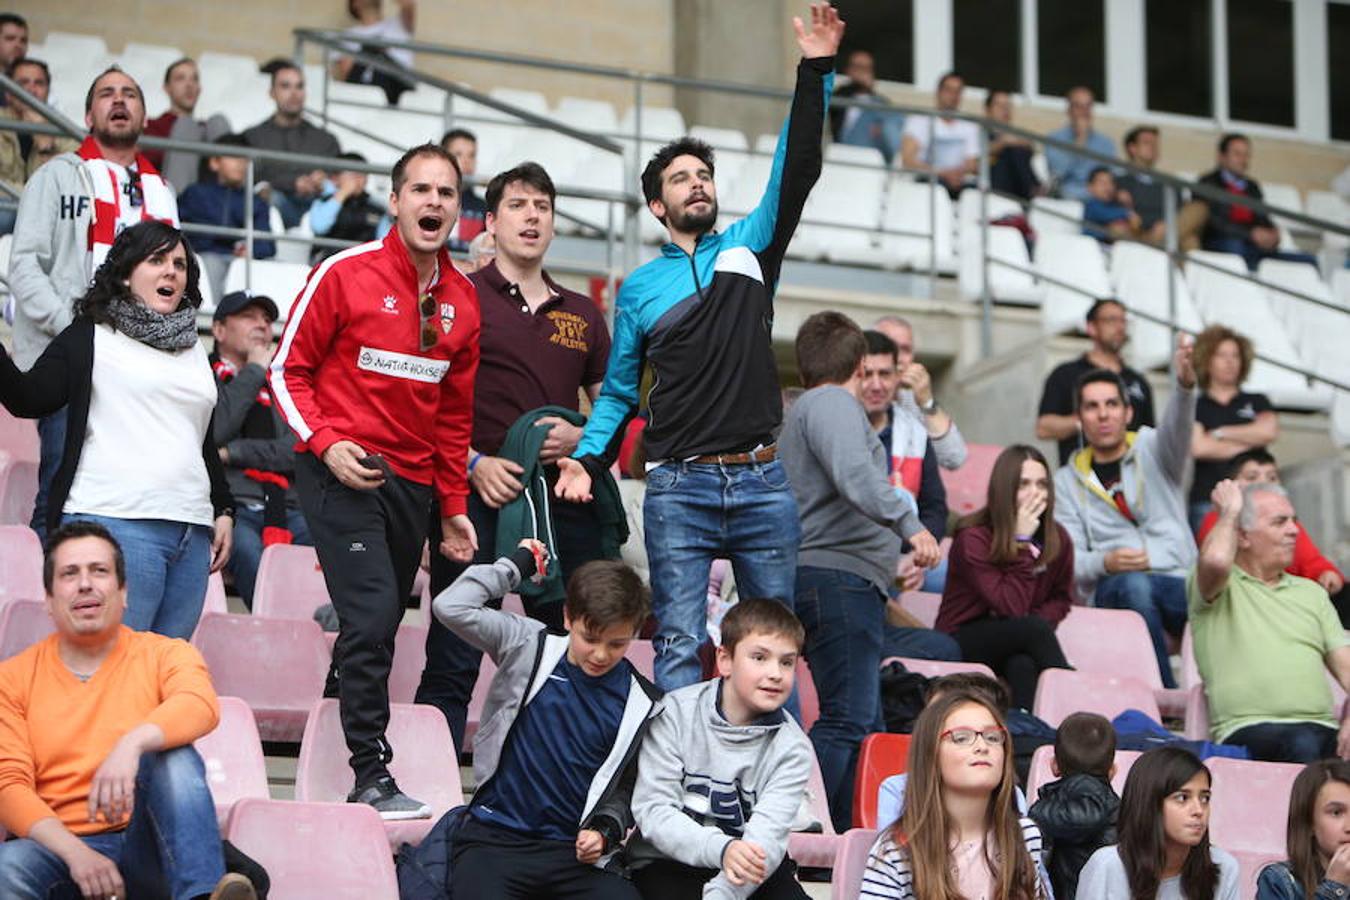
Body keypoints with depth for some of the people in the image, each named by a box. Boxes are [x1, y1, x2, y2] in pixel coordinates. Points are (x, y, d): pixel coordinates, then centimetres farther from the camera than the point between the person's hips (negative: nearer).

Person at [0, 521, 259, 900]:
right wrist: (76, 853, -19)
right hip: (61, 850, 0)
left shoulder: (165, 655, 8)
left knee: (172, 755, -27)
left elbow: (201, 705, -16)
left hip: (147, 850, 0)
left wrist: (133, 743, -37)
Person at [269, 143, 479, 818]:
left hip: (414, 482, 6)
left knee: (379, 630, 8)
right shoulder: (346, 274, -6)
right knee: (372, 618, -15)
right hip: (343, 474, -6)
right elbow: (289, 368, -1)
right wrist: (325, 442, -15)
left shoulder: (461, 299, 10)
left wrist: (453, 505, 15)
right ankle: (372, 776, -12)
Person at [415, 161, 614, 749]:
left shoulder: (582, 316, 18)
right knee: (454, 661, -6)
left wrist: (580, 438, 0)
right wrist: (474, 464, -13)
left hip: (562, 496, 5)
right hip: (477, 495, -4)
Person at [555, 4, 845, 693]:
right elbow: (619, 391, 14)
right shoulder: (638, 288, 10)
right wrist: (586, 459, -1)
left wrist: (816, 72, -9)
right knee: (678, 644, -6)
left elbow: (795, 173, 0)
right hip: (679, 487, -1)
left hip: (761, 482, 1)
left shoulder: (749, 248, 11)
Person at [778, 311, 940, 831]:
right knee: (847, 721, -16)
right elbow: (855, 476, -23)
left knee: (862, 726, 11)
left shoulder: (804, 409, 27)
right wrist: (909, 523, -26)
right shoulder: (833, 403, -5)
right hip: (840, 577, -11)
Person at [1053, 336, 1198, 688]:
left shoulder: (1151, 449, 17)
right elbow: (1069, 560, 8)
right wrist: (1106, 563, -16)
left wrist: (1185, 384, -32)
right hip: (1111, 590, 0)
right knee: (1134, 585, -37)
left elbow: (1177, 428, -9)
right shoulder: (1067, 481, 17)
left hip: (1178, 583, 0)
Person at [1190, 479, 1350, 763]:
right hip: (1250, 731, -4)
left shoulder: (1311, 591, 27)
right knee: (1302, 743, -38)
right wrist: (1229, 512, 5)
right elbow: (1216, 560, -17)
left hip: (1323, 729, 4)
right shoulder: (1219, 586, 11)